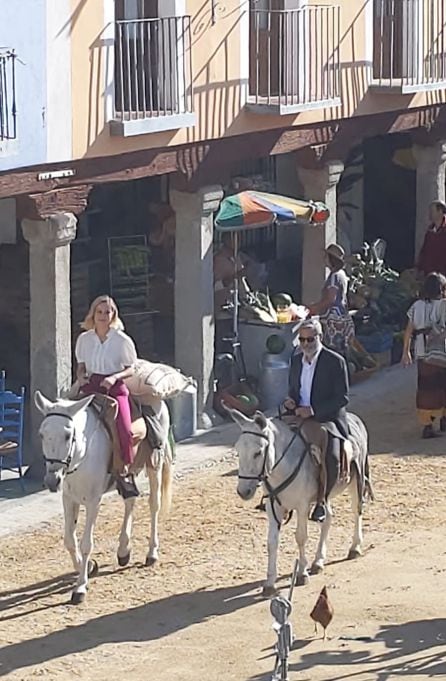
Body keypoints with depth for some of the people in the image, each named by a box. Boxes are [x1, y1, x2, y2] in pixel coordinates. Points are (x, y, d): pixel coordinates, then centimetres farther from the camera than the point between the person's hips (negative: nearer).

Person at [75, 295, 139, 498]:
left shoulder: (122, 340, -1)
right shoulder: (84, 339, 9)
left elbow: (130, 369, 3)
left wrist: (114, 377, -16)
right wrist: (81, 377, -4)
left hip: (115, 388, -3)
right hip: (90, 388, 3)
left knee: (124, 428, -27)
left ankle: (124, 471, -15)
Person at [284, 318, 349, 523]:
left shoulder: (335, 362, -7)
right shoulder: (296, 360, 12)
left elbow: (342, 398, -10)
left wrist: (313, 410, -19)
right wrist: (290, 401, -1)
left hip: (327, 419, -6)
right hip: (300, 418, 6)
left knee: (331, 458, -31)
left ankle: (322, 500, -10)